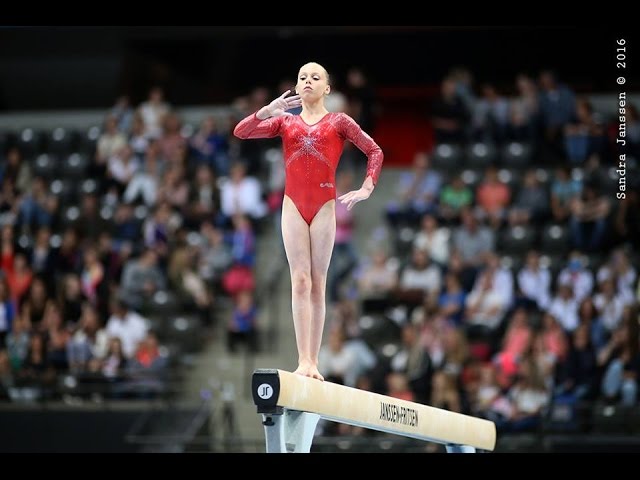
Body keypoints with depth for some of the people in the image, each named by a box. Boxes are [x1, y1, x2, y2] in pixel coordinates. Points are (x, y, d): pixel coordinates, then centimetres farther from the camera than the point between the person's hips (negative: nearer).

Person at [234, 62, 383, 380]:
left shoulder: (339, 122, 8)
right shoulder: (285, 121, 12)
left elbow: (374, 151, 9)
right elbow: (241, 131, 2)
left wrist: (366, 189, -3)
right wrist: (270, 109, -13)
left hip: (324, 206, -1)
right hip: (294, 206, 1)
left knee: (317, 283, 0)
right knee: (300, 280, -7)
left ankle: (313, 362, 1)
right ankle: (303, 360, -11)